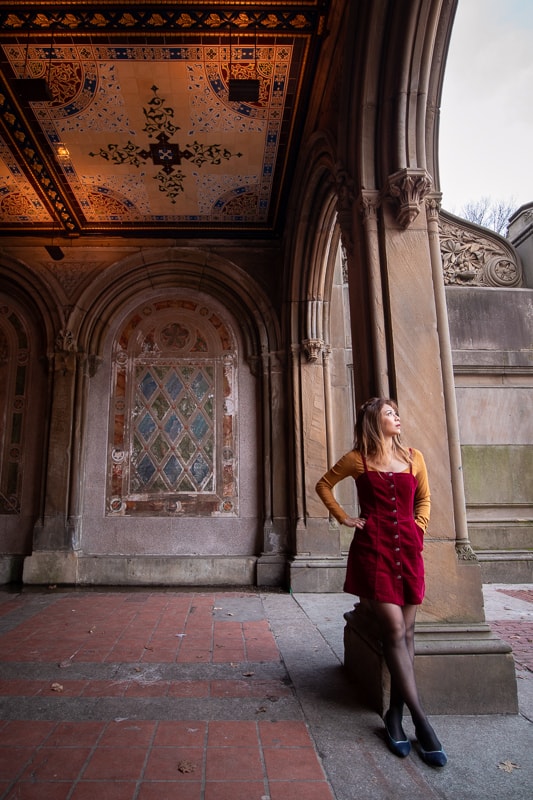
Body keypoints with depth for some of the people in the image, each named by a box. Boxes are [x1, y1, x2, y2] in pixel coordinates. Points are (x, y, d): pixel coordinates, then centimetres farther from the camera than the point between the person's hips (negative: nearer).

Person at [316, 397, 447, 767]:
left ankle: (395, 715, 19)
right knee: (395, 631, -7)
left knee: (406, 632, 6)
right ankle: (421, 721, 1)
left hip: (408, 550, 4)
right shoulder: (358, 459, 1)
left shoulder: (414, 457, 9)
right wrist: (343, 517, 5)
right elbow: (324, 485, 14)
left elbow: (424, 497, 22)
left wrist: (419, 528, 8)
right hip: (373, 549, -4)